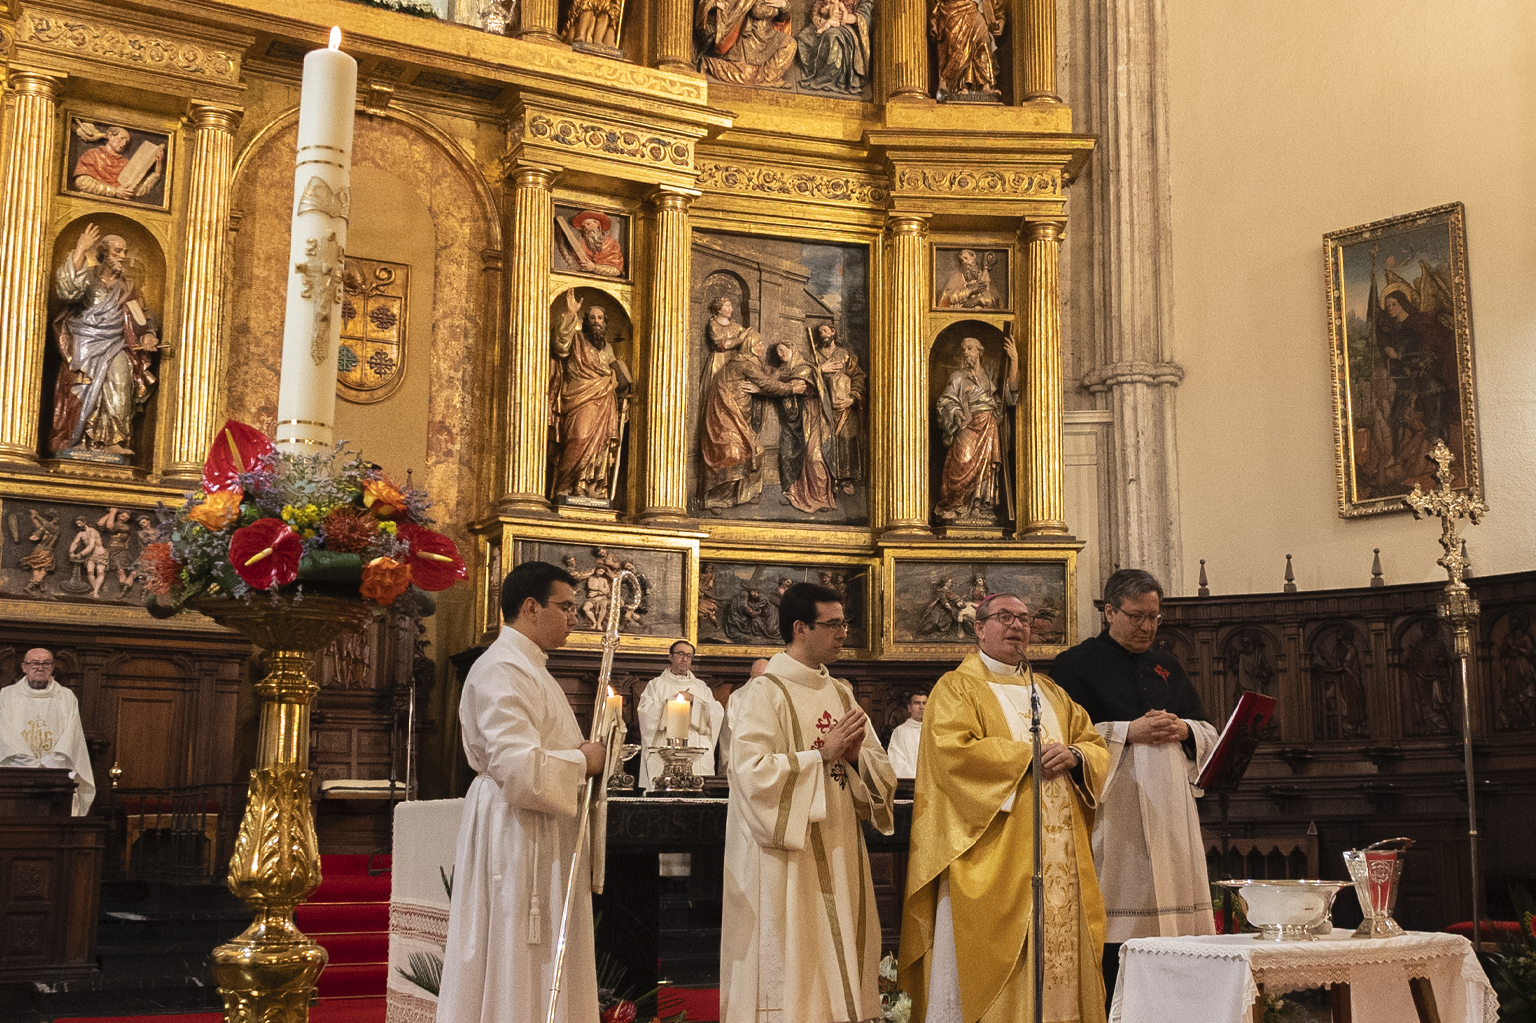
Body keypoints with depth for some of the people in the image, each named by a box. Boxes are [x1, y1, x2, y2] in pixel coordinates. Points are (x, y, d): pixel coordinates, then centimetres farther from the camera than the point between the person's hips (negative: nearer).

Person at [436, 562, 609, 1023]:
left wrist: (583, 752, 10)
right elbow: (518, 768, -26)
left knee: (542, 970, 12)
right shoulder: (502, 670, -17)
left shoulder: (529, 667, 17)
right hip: (516, 837, -11)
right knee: (515, 970, -4)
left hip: (543, 837, 11)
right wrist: (582, 761, -12)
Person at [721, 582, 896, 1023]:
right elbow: (753, 774, -20)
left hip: (839, 858, 7)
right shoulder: (764, 693, -9)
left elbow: (880, 770, 13)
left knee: (837, 965, 9)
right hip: (787, 867, -7)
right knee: (791, 967, -3)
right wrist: (822, 754, -16)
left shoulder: (840, 692, 13)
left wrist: (854, 755, -8)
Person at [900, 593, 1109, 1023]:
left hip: (1058, 854, 5)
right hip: (993, 859, -5)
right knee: (995, 954, -7)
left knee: (1058, 949, 2)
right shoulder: (956, 688, 2)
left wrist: (1075, 755, -7)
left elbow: (1097, 747, 16)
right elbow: (952, 751, -15)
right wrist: (1028, 755, -13)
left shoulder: (1050, 692, 21)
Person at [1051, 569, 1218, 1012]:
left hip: (1169, 806, 5)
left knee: (1171, 896, 1)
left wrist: (1183, 730, -2)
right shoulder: (1078, 663, 2)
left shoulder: (1167, 665, 19)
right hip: (1115, 807, -5)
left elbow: (1207, 731, 20)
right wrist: (1129, 732, -14)